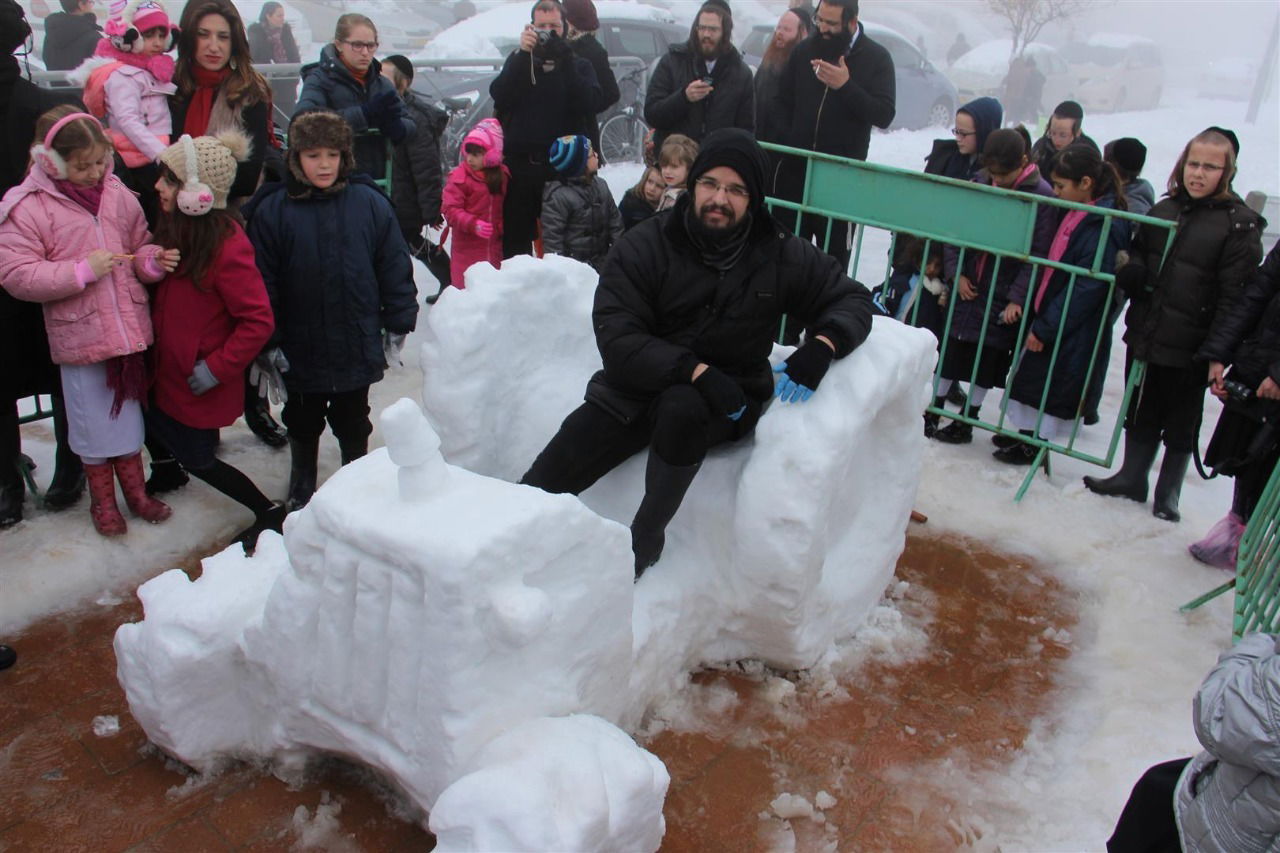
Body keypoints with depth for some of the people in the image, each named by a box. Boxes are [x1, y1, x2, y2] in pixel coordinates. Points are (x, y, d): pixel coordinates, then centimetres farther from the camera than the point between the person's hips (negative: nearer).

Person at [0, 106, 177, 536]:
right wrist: (82, 271, -22)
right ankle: (102, 499, 31)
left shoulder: (117, 193, 2)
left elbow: (140, 243, 14)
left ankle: (135, 489, 37)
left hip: (129, 327, 4)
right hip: (79, 335, -4)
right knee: (94, 423, 10)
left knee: (128, 411, 19)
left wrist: (152, 261, -9)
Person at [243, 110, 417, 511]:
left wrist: (397, 325, 0)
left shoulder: (370, 204, -6)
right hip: (300, 351, 0)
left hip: (358, 348, 0)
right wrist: (267, 343, -6)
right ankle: (301, 492, 41)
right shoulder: (272, 211, -9)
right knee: (303, 424, 20)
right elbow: (262, 282, -6)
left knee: (353, 424, 18)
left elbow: (395, 268, 0)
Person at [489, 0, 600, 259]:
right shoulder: (518, 60, 16)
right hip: (518, 164, 1)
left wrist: (564, 60, -13)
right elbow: (499, 95, -3)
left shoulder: (578, 65, 13)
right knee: (515, 240, 2)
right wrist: (523, 53, -10)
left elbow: (588, 102, -7)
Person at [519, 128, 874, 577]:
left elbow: (851, 297, 3)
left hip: (727, 401, 0)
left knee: (681, 406, -37)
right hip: (637, 386, 1)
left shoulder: (781, 255, -5)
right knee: (540, 488, -14)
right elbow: (616, 337, -17)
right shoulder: (644, 245, -9)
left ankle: (646, 533, -15)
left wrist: (821, 347, -21)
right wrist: (696, 371, -31)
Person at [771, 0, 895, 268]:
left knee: (835, 249, -3)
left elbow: (884, 115, -9)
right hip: (795, 167, 3)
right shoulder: (804, 50, 7)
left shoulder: (876, 58, 0)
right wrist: (785, 142, 0)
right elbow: (782, 103, 14)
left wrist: (846, 86, -20)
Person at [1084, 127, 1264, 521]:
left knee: (1180, 427, 9)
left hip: (1189, 349, -5)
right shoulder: (1163, 209, 7)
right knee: (1140, 414, 17)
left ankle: (1168, 496, 24)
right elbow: (1137, 254, 18)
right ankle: (1132, 478, 32)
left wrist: (1218, 353, -18)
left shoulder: (1240, 224, -9)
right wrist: (1131, 270, -7)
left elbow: (1235, 297, -12)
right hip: (1145, 335, 5)